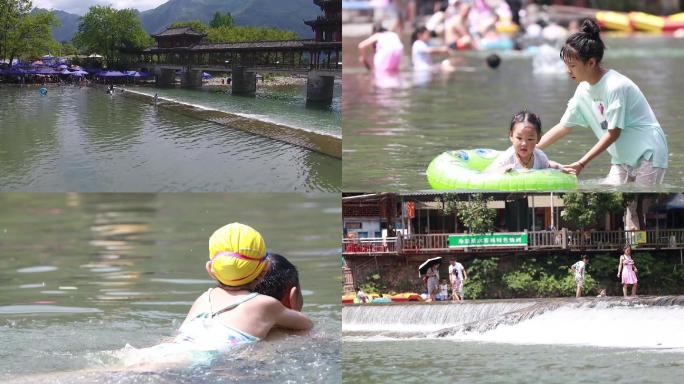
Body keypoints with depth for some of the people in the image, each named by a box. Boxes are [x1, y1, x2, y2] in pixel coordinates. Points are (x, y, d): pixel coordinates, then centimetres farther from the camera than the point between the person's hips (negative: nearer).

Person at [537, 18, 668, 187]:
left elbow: (613, 133, -20)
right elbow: (564, 127, 9)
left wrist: (581, 163, -20)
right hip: (623, 159, 8)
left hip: (648, 154, -8)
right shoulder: (584, 90, 2)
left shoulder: (615, 86, -22)